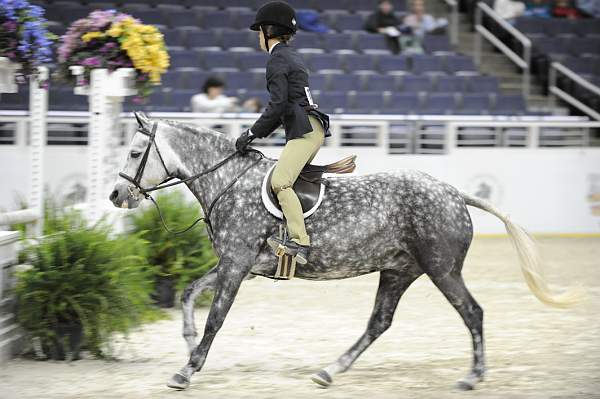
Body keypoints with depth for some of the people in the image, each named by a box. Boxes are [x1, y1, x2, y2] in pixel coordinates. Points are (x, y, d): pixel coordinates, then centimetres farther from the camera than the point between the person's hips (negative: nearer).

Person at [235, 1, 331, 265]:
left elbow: (277, 105, -16)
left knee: (280, 181, -20)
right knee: (281, 179, 11)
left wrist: (252, 133, -9)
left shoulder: (277, 59, -7)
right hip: (310, 130, 10)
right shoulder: (291, 57, 23)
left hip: (305, 131, -10)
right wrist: (260, 132, 23)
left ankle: (300, 243, -30)